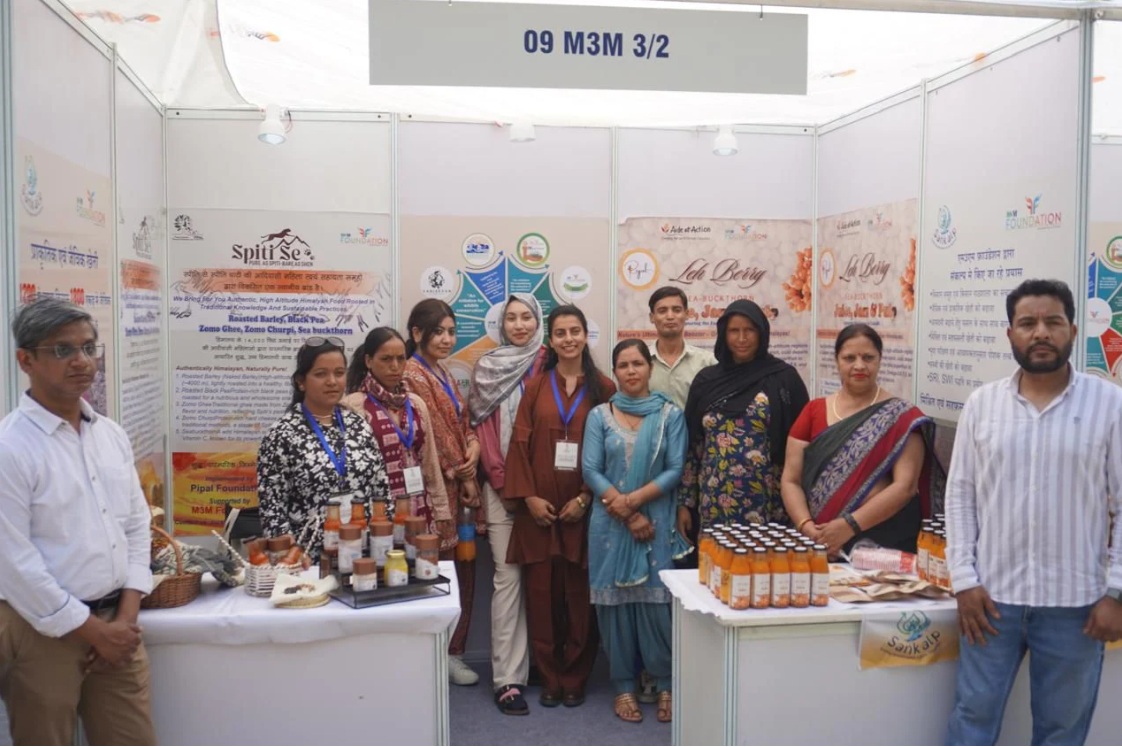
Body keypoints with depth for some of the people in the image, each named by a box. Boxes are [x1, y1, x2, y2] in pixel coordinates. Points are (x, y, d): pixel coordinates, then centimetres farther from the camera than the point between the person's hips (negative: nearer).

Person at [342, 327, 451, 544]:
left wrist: (441, 511, 11)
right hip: (379, 512, -5)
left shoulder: (416, 404, 9)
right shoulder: (353, 405, -8)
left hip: (419, 510, 5)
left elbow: (430, 463, 12)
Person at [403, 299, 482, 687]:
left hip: (460, 487, 9)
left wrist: (474, 446, -5)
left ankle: (453, 652, 24)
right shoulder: (412, 375, -11)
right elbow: (434, 435, -14)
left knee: (463, 570, 12)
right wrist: (462, 475, -7)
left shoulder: (444, 374, 17)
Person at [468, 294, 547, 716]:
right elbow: (479, 426, 3)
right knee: (508, 576, -3)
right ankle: (508, 677, -1)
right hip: (501, 486, 0)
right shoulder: (486, 368, 7)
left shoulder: (548, 366, 4)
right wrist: (503, 481, -6)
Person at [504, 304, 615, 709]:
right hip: (540, 506, 1)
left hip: (584, 506, -1)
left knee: (580, 594, 3)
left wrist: (585, 498, -8)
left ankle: (575, 678, 18)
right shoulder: (535, 386, 6)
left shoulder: (604, 388, 2)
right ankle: (550, 677, 17)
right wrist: (528, 496, -7)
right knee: (541, 591, 4)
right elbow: (520, 443, 2)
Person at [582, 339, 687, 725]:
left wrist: (633, 500, -15)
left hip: (657, 522, -1)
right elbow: (590, 470, -3)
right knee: (615, 603, 5)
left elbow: (675, 470, -5)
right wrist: (627, 514, -11)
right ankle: (623, 686, 18)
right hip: (610, 524, 1)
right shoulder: (599, 416, 4)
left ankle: (665, 684, 16)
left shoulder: (670, 414, 2)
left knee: (657, 602, 0)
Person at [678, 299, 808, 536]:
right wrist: (684, 502, 6)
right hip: (715, 501, 2)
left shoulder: (784, 377, -1)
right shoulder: (707, 380, 7)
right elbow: (691, 445, 9)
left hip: (768, 501, -2)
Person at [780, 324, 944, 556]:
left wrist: (850, 525, -19)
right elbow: (791, 480, 3)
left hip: (884, 543, -2)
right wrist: (806, 526, -13)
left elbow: (905, 485, -10)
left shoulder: (902, 418, -1)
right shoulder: (813, 412, 6)